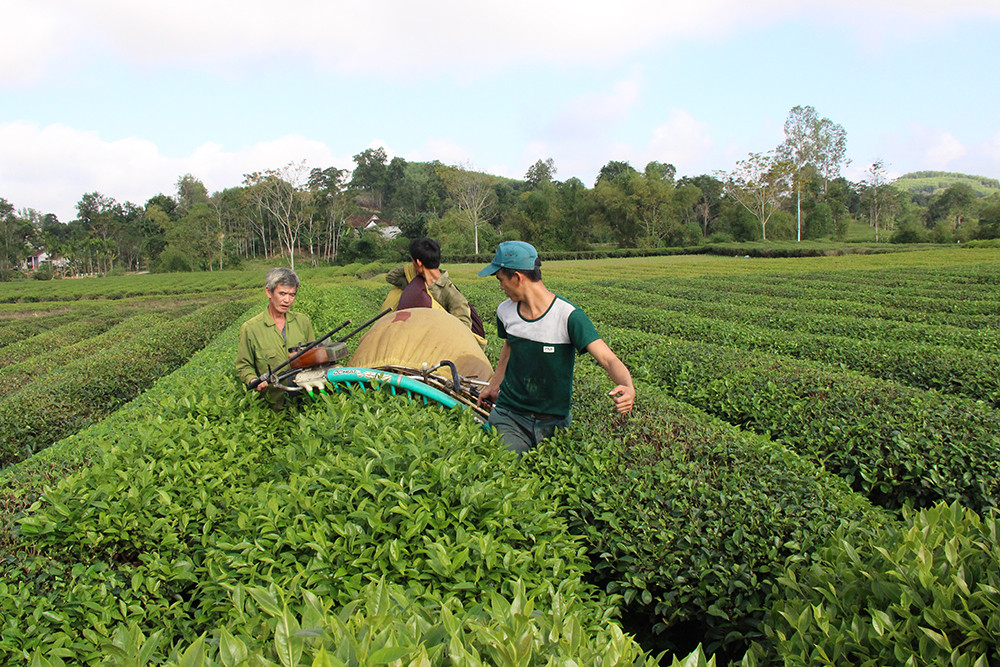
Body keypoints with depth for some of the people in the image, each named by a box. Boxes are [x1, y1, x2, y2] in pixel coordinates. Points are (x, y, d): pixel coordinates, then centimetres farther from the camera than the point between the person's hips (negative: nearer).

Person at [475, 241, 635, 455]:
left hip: (554, 422, -2)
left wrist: (627, 386, -44)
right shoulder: (505, 311, 1)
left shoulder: (569, 316, -16)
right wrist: (493, 386, 29)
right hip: (509, 417, 2)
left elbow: (608, 359, -24)